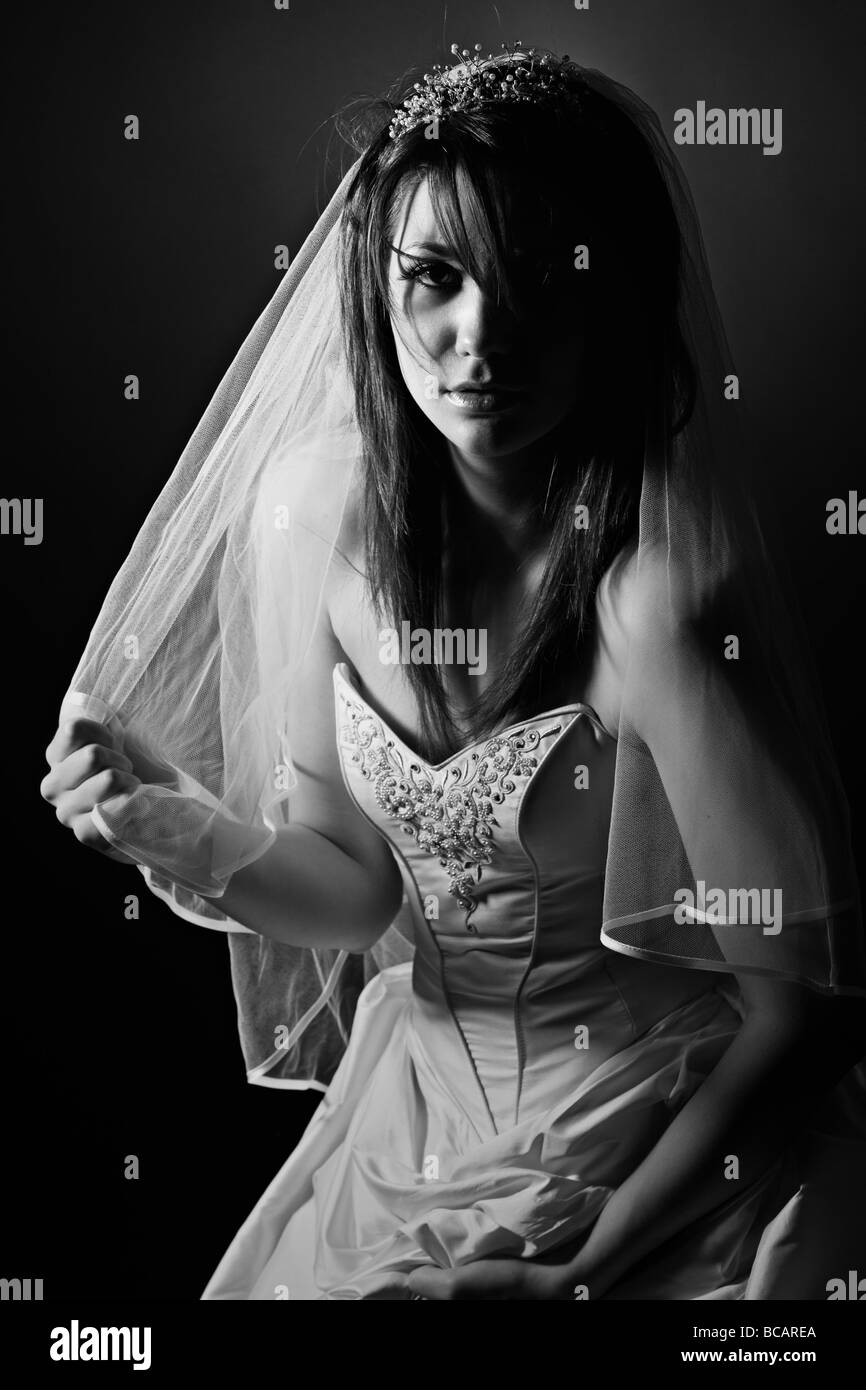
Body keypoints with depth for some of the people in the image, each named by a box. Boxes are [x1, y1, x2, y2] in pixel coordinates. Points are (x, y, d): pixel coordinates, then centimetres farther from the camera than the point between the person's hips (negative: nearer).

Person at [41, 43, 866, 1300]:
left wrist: (598, 1253, -12)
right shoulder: (312, 504, -11)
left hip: (671, 1152, -4)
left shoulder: (664, 590, -27)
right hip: (412, 1110, 4)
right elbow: (360, 889, -1)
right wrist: (199, 836, -19)